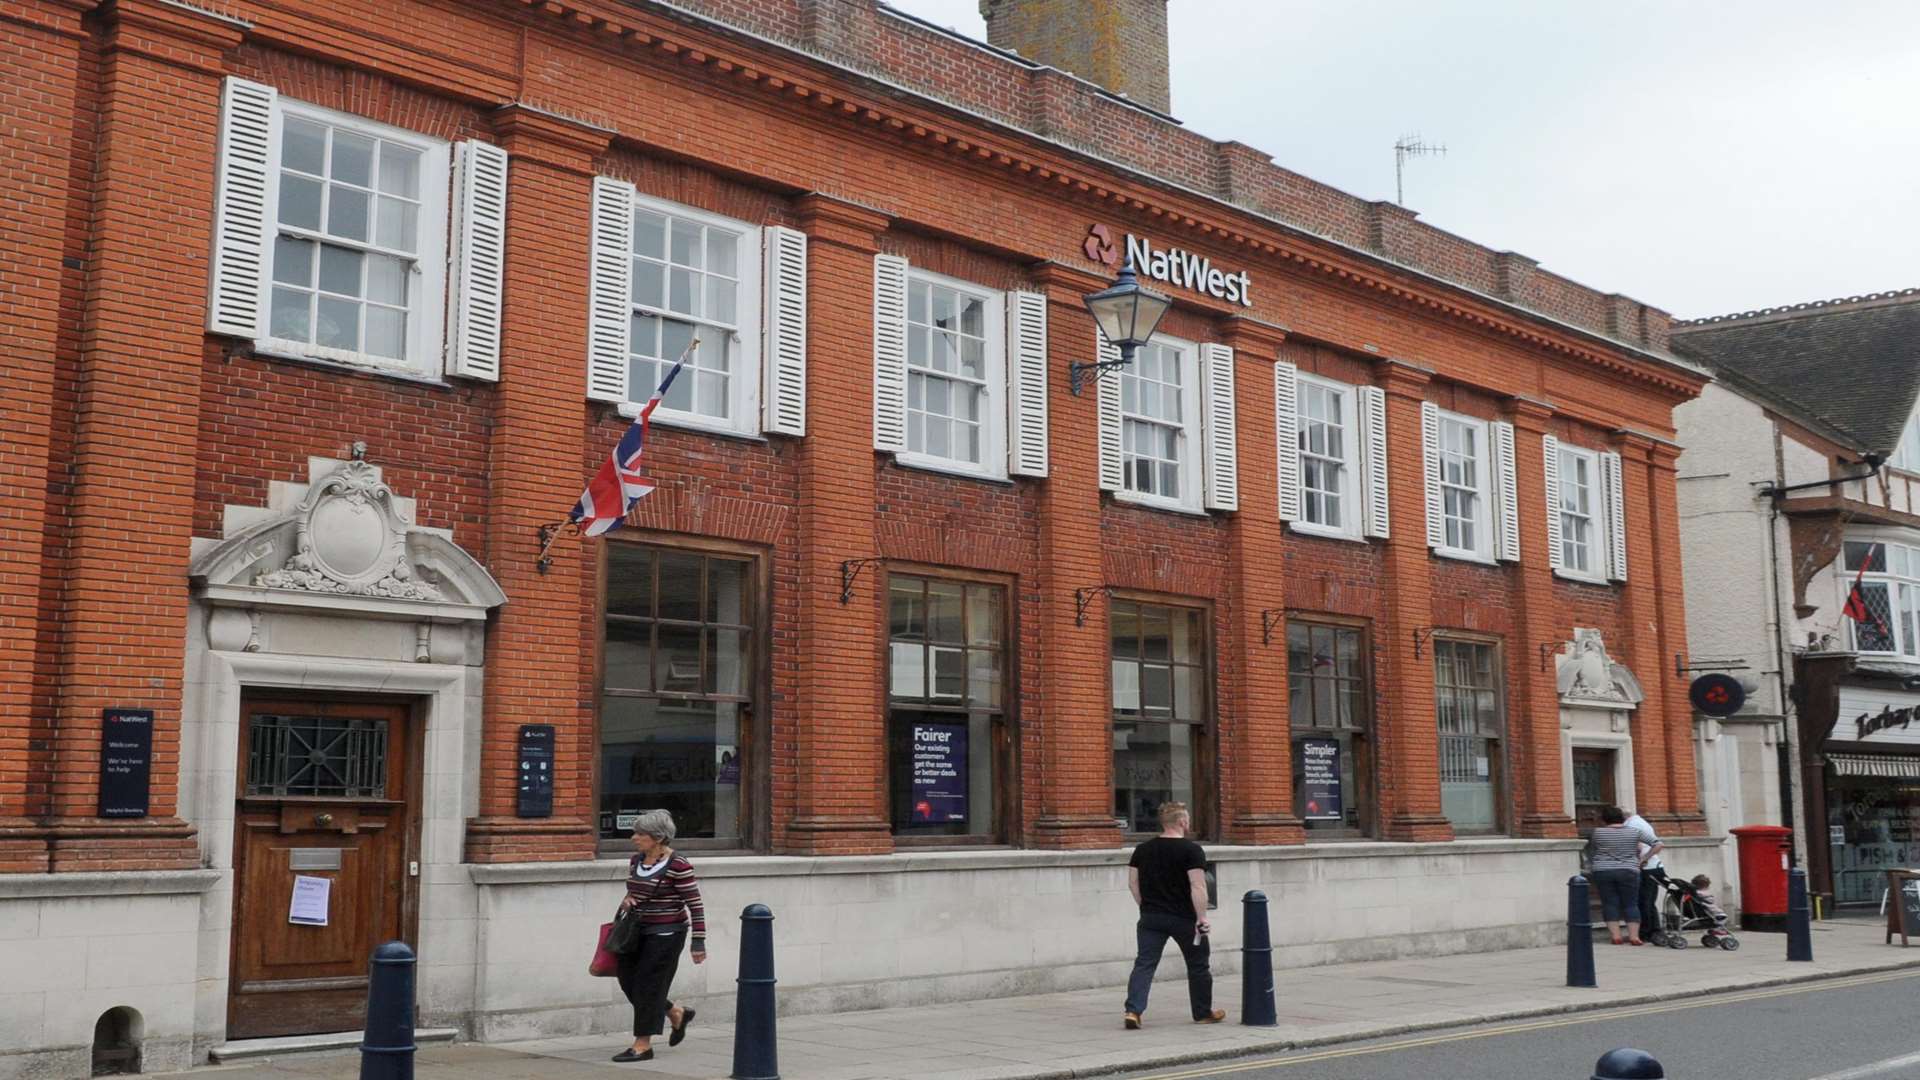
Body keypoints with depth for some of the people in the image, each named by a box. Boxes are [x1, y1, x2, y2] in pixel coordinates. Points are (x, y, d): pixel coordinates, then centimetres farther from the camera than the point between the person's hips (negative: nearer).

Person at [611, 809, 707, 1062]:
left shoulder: (677, 865, -17)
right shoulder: (635, 860, 6)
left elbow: (695, 904, -14)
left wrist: (698, 941, -16)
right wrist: (627, 901, -3)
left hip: (666, 933, -8)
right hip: (640, 930, 8)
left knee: (648, 984, -5)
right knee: (628, 980, 9)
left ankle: (643, 1045, 5)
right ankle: (677, 1014, 27)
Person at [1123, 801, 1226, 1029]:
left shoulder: (1142, 850, 6)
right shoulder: (1191, 850, -11)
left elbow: (1132, 883, 9)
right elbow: (1197, 887, -18)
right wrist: (1202, 918, -16)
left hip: (1150, 918, 4)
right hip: (1184, 918, -3)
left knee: (1144, 963, 1)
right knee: (1197, 965, 14)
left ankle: (1133, 1010, -15)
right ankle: (1203, 1013, 25)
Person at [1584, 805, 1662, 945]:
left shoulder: (1597, 833, 1)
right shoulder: (1635, 832, 3)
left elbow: (1590, 853, 13)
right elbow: (1658, 844, 3)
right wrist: (1643, 859, 7)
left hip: (1602, 872, 0)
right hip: (1628, 872, 0)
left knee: (1610, 903, 5)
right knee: (1631, 904, 6)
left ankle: (1615, 936, 1)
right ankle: (1634, 936, 0)